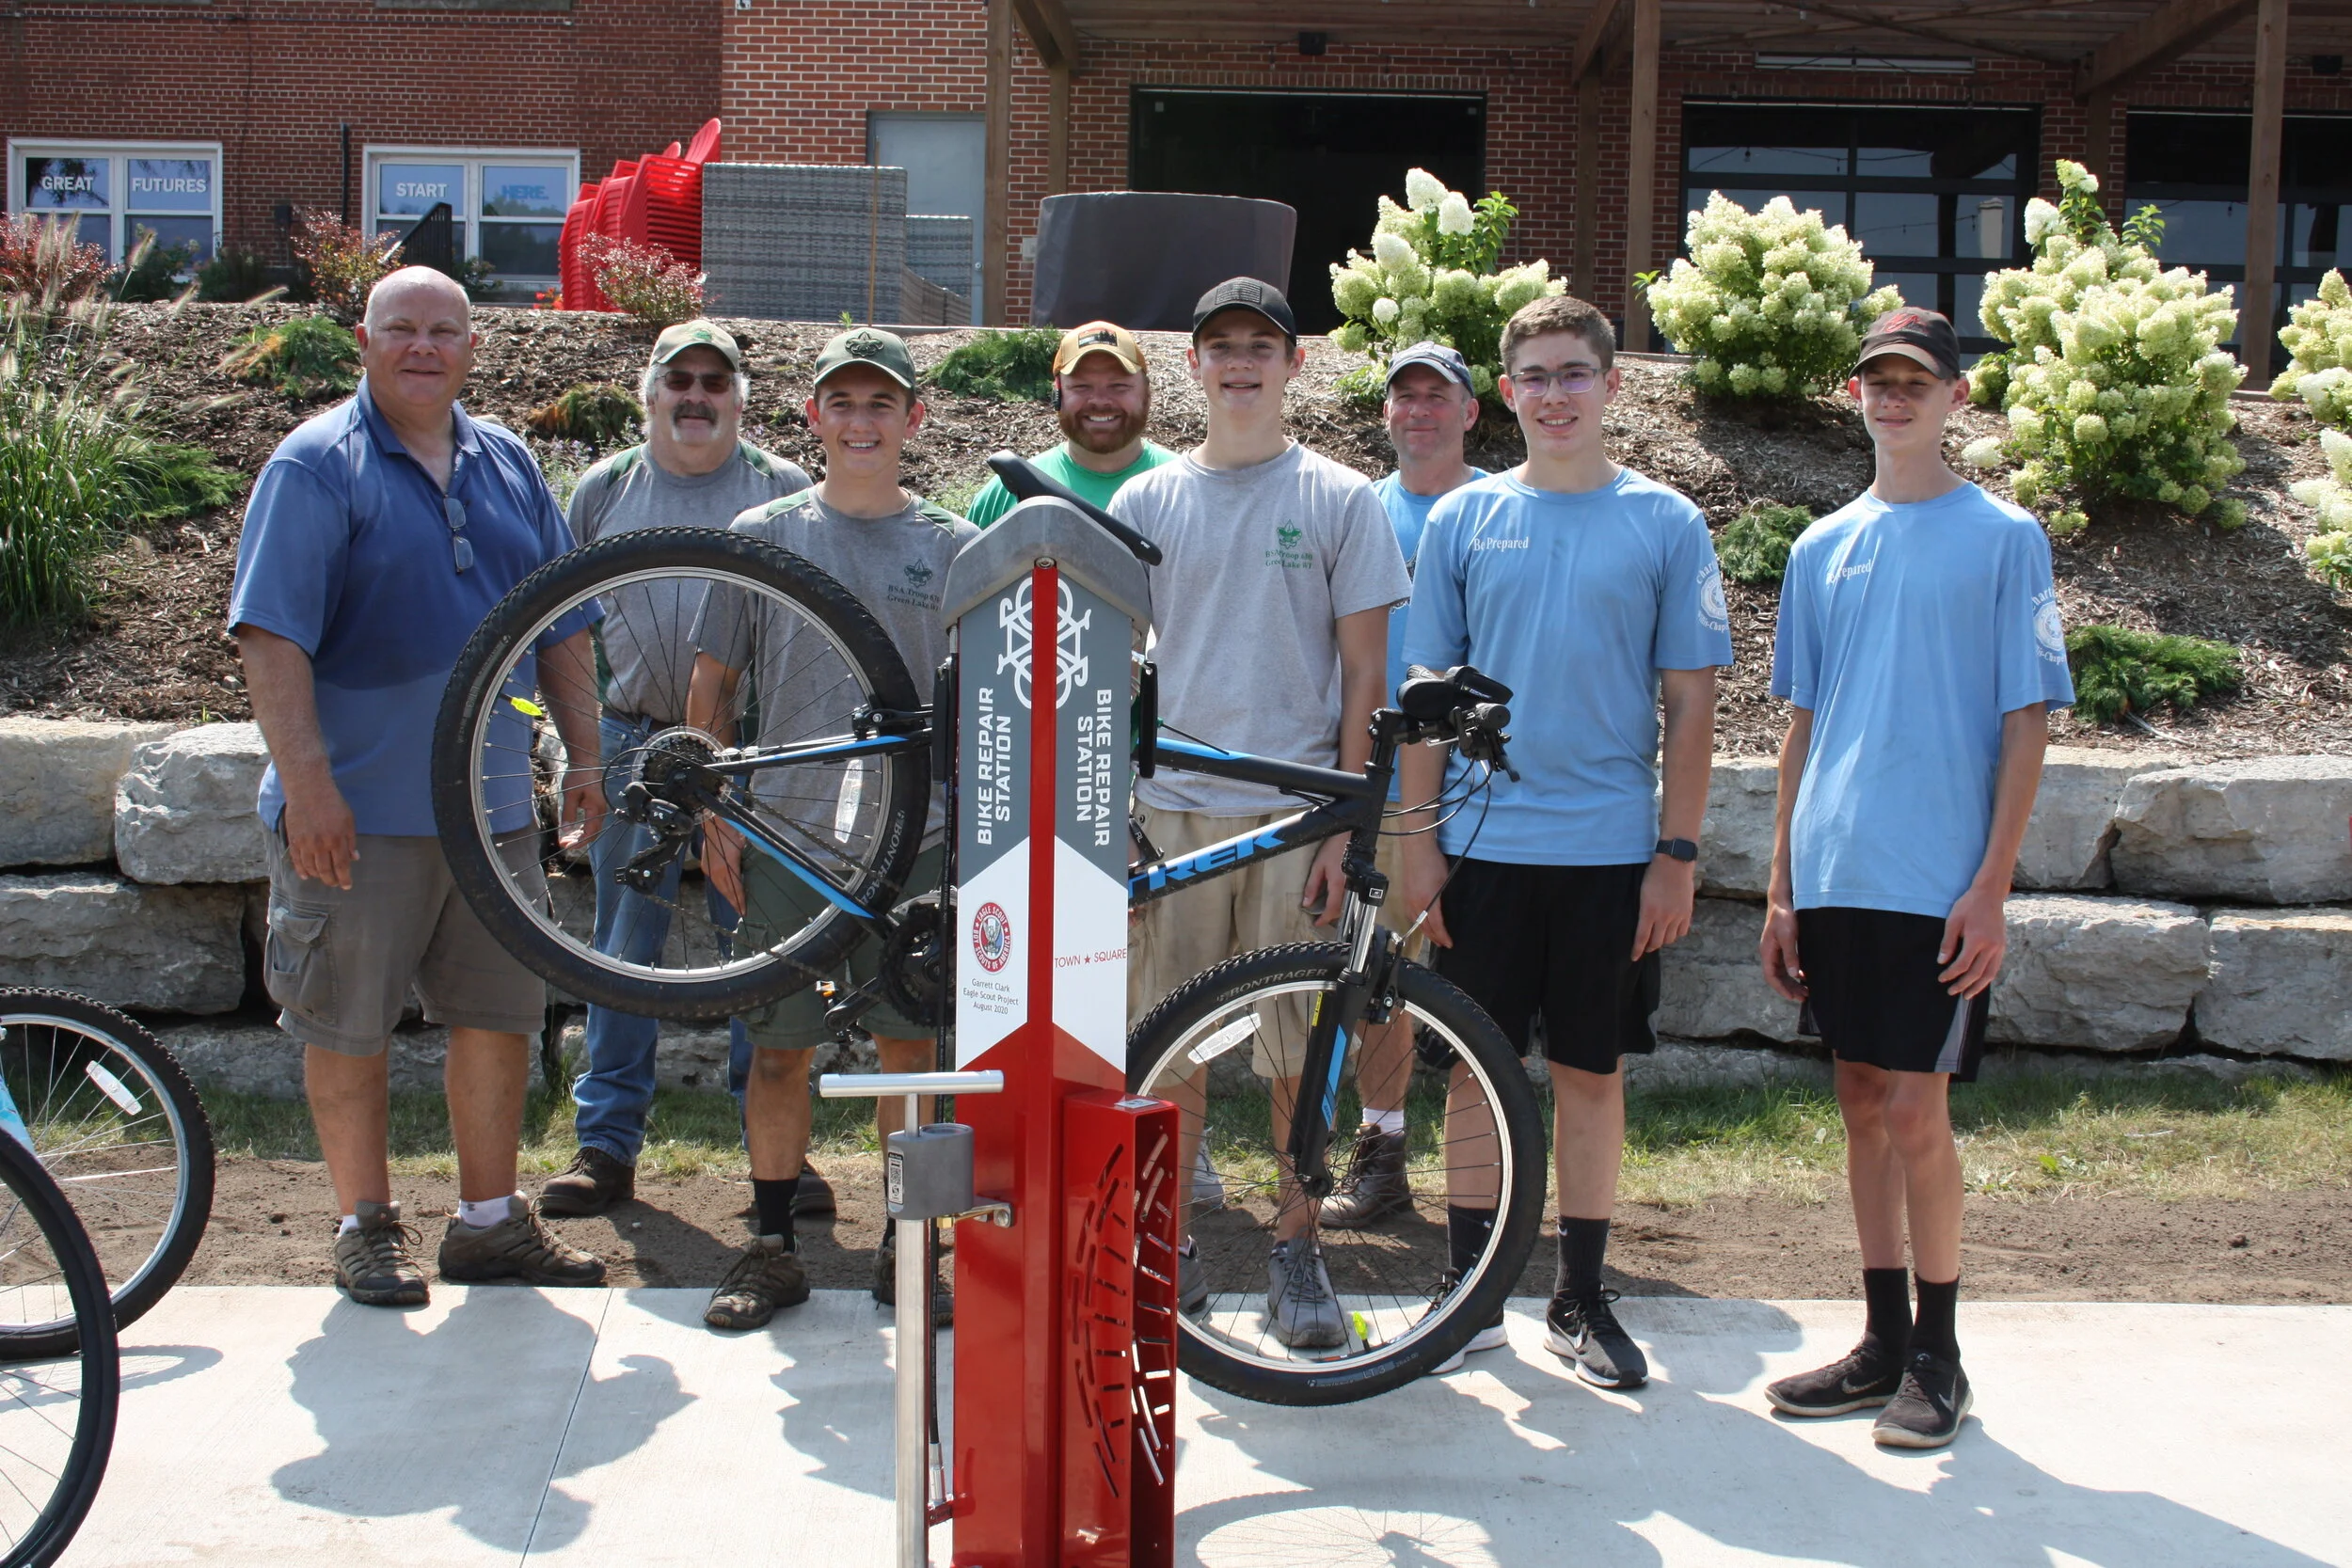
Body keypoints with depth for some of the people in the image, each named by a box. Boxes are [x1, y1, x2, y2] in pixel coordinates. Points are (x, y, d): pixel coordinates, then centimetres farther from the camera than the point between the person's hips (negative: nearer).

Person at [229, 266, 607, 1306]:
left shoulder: (507, 465, 12)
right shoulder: (317, 466, -6)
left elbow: (561, 626, 17)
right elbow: (272, 636, -13)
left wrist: (582, 754, 11)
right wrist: (309, 784, -20)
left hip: (493, 808, 5)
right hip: (357, 811, -5)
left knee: (499, 1015, 10)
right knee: (347, 1024, 4)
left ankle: (490, 1222, 23)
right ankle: (366, 1228, 19)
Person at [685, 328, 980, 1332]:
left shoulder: (954, 548, 6)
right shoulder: (762, 535, 6)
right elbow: (712, 688, 8)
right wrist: (714, 818, 1)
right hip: (783, 835, 0)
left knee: (909, 1048, 5)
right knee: (779, 1050, 4)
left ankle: (906, 1245, 18)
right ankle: (771, 1248, 17)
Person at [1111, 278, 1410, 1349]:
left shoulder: (1341, 500, 4)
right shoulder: (1145, 501, 9)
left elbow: (1362, 673, 2)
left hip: (1296, 815, -2)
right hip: (1170, 808, 2)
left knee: (1300, 1051, 3)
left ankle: (1296, 1255, 17)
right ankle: (1170, 1248, 19)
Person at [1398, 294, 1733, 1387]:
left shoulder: (1665, 525, 3)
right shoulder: (1462, 520, 5)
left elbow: (1689, 701, 2)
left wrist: (1677, 853, -4)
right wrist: (1416, 841, 0)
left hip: (1612, 851, 0)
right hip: (1483, 845, 1)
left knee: (1591, 1074, 7)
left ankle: (1581, 1297, 19)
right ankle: (1469, 1287, 20)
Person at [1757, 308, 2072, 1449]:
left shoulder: (2003, 538, -1)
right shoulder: (1823, 548, 12)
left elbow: (2026, 724, -4)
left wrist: (1992, 888, -12)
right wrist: (1781, 887, 10)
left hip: (1938, 883, -4)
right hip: (1833, 878, 5)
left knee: (1913, 1113, -5)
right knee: (1863, 1109, 10)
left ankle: (1938, 1355, 10)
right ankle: (1883, 1341, 21)